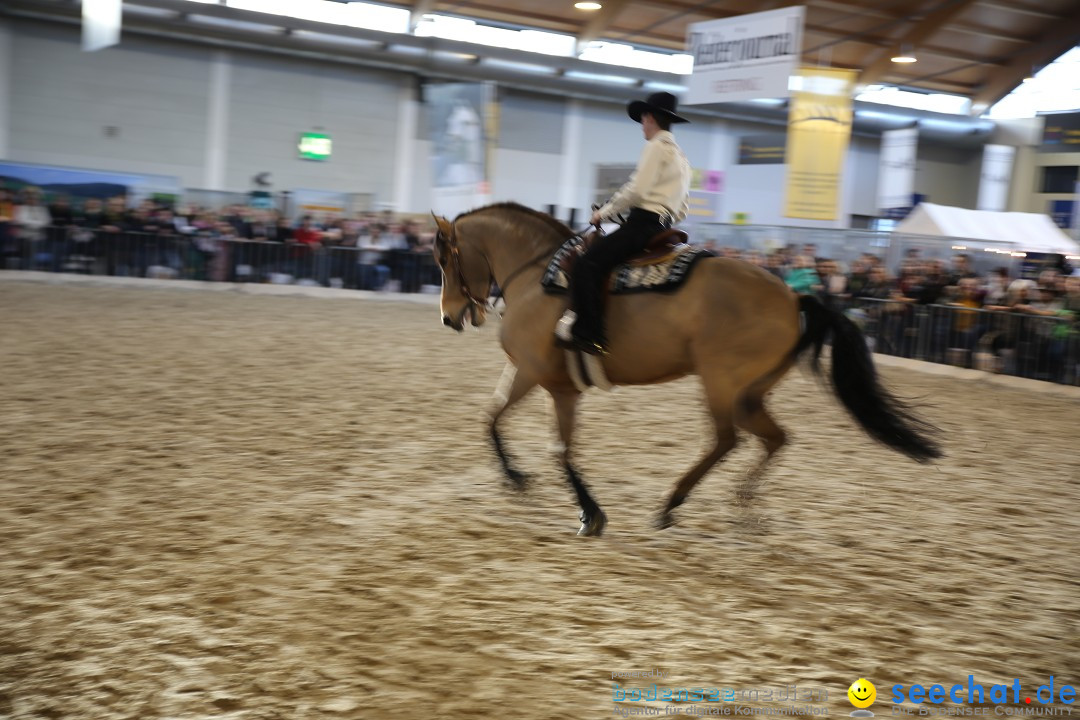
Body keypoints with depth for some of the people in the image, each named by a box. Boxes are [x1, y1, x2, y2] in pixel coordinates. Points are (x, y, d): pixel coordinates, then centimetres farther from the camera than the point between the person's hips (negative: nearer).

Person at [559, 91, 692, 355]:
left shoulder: (656, 146, -6)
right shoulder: (681, 157, 23)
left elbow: (636, 190, -16)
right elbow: (682, 210, 23)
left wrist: (605, 212, -5)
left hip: (643, 222, -10)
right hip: (663, 226, 10)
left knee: (587, 264, -18)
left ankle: (589, 334, -27)